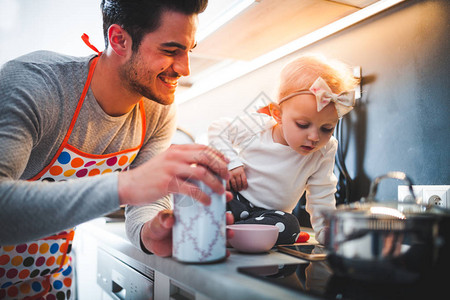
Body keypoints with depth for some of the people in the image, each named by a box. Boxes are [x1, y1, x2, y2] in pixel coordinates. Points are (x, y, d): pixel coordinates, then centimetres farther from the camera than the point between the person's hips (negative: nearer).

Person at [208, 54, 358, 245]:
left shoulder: (325, 152, -14)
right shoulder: (257, 126, -18)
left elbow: (321, 197, 0)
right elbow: (217, 129, -2)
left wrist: (326, 231, -1)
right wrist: (230, 163, -15)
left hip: (269, 214, 3)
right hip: (234, 198, -2)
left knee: (288, 227, -31)